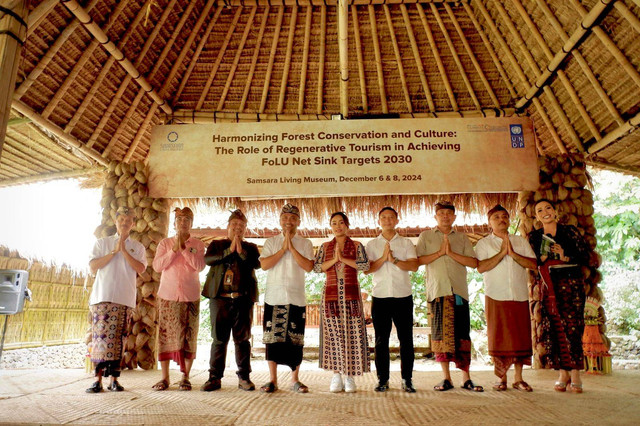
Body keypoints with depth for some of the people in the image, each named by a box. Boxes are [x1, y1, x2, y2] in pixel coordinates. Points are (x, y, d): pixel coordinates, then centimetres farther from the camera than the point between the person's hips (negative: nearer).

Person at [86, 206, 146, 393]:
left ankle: (114, 379, 5)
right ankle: (98, 379, -1)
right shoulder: (102, 242, 13)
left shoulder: (137, 247, 14)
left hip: (125, 299, 0)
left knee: (118, 338, 0)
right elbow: (93, 266, 1)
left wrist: (124, 251, -7)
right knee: (100, 336, -6)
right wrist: (114, 251, -7)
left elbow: (140, 269, -2)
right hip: (102, 296, 0)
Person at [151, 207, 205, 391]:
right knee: (165, 334, 1)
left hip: (190, 296, -1)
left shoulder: (198, 245, 6)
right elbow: (157, 266, -3)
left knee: (189, 336, 0)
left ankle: (185, 377, 9)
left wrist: (183, 248, -11)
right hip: (167, 295, 1)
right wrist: (174, 250, -11)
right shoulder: (165, 243, 9)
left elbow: (199, 266, -8)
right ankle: (165, 377, 12)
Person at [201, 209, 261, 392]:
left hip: (243, 299, 0)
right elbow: (208, 259, -5)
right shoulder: (216, 244, 15)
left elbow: (257, 264, -4)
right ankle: (214, 378, 12)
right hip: (220, 298, 0)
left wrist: (241, 252, -15)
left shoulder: (250, 247, 15)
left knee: (242, 339, 4)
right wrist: (229, 250, -11)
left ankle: (244, 377, 12)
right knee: (219, 339, 3)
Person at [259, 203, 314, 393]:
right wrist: (283, 249, -9)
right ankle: (272, 379, 14)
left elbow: (309, 266, -7)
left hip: (296, 298, 0)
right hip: (274, 297, 1)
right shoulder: (271, 242, 9)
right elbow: (264, 264, -5)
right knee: (272, 337, 2)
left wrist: (292, 248, -9)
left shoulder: (305, 244, 8)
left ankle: (295, 379, 16)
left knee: (296, 339, 3)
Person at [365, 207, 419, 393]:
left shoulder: (406, 243, 9)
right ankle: (382, 379, 14)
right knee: (381, 340, 5)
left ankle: (407, 379, 14)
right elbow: (367, 269, -2)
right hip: (380, 297, 0)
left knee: (406, 339, 3)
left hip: (403, 297, 0)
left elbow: (414, 266, -4)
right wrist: (383, 258, -13)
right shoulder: (372, 244, 9)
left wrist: (394, 259, -14)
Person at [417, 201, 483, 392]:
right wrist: (439, 253, -8)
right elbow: (418, 260, 0)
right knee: (440, 334, 0)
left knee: (462, 334, 0)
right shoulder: (426, 236, 12)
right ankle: (446, 378, 8)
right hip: (437, 291, -1)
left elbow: (474, 262, 4)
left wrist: (451, 253, -6)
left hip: (459, 291, 1)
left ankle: (466, 378, 8)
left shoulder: (462, 238, 16)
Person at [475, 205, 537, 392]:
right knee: (498, 337, 0)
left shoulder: (521, 241, 14)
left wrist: (513, 254, -10)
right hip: (496, 297, -2)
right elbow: (481, 267, -9)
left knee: (521, 336, 3)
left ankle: (518, 378, 14)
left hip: (520, 297, 3)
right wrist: (502, 253, -12)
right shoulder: (484, 243, 6)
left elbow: (533, 264, 2)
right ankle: (502, 378, 12)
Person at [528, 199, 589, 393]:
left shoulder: (570, 231, 6)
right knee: (554, 328, -3)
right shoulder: (534, 237, 11)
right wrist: (541, 260, -8)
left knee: (572, 326, -8)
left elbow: (585, 257, 2)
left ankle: (575, 373, -1)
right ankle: (562, 373, 4)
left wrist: (566, 257, -12)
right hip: (548, 286, 2)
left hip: (571, 284, -1)